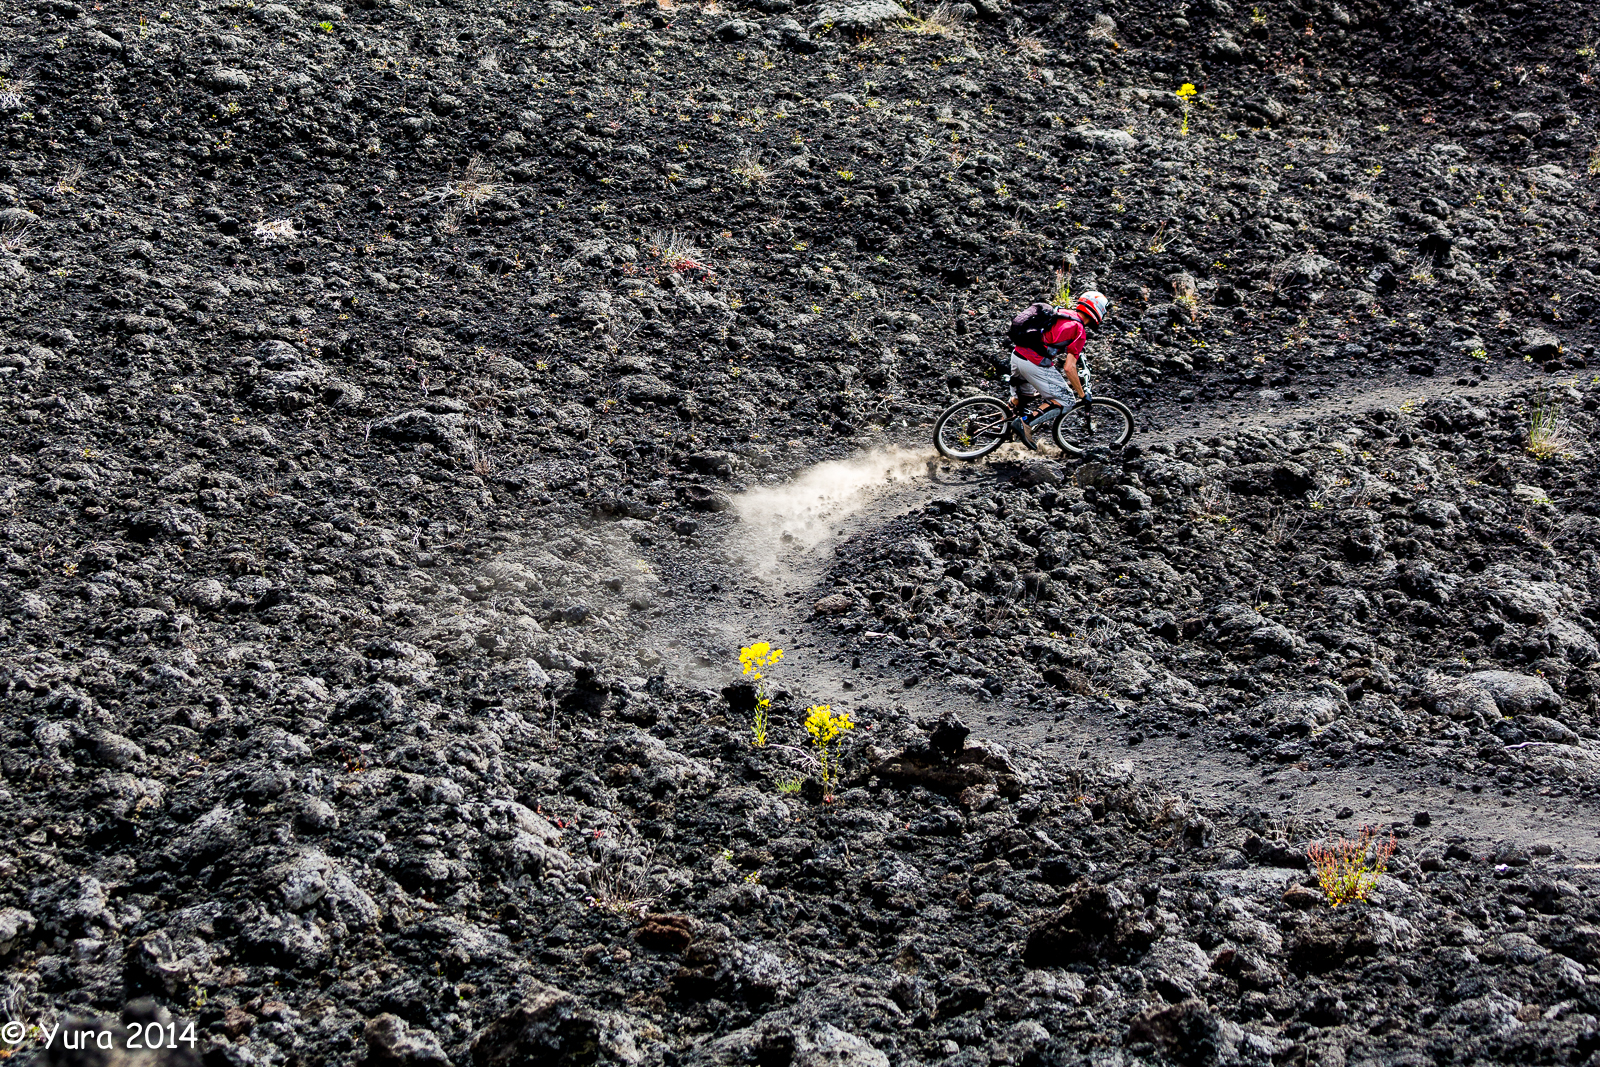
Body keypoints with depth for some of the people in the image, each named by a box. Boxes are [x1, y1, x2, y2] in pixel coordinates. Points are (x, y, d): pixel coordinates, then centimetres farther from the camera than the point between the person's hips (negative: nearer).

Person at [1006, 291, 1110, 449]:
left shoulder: (1061, 312, 17)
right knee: (1063, 399, 3)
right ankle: (1025, 423, -9)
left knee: (1025, 394, 33)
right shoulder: (1079, 330, -6)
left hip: (1017, 354, 8)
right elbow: (1069, 368, -11)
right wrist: (1082, 394, 0)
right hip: (1034, 364, -8)